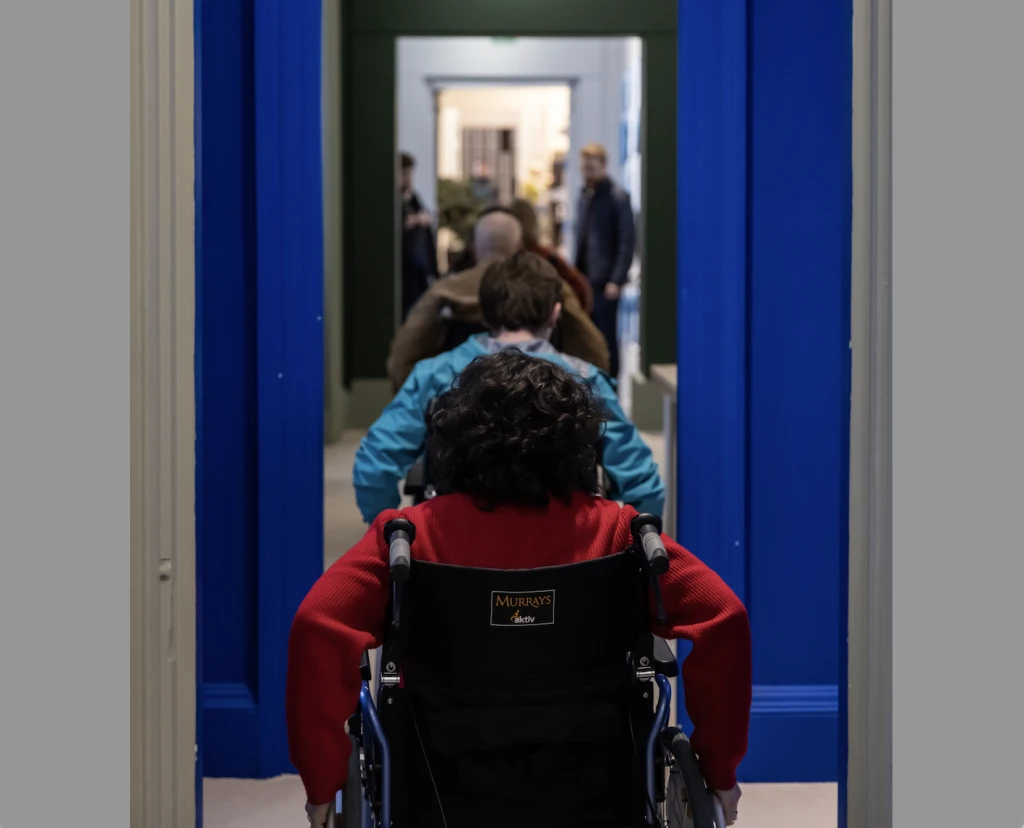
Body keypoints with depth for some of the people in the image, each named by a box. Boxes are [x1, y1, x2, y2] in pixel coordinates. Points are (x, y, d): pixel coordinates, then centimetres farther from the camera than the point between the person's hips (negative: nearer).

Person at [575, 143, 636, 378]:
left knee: (606, 339, -2)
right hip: (585, 280, 7)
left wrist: (616, 281, -16)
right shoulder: (585, 195, 13)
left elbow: (627, 241, -12)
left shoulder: (617, 197, -8)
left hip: (605, 283, -7)